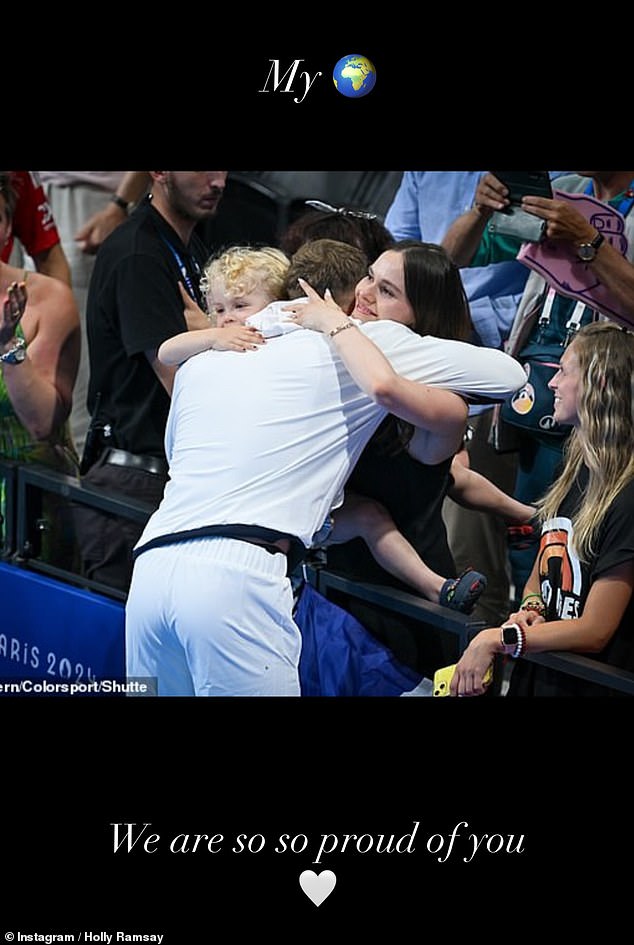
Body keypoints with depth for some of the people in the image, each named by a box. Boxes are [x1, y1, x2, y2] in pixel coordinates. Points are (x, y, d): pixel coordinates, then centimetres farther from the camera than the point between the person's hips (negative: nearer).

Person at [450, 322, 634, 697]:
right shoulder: (575, 469, 10)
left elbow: (594, 630, -17)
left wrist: (499, 638, -18)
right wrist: (531, 608, -3)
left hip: (586, 684, -7)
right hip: (533, 674, 7)